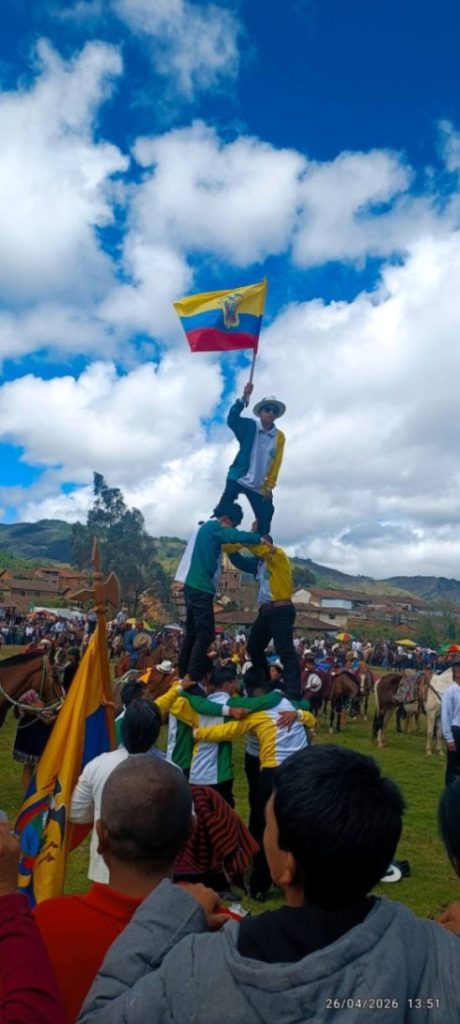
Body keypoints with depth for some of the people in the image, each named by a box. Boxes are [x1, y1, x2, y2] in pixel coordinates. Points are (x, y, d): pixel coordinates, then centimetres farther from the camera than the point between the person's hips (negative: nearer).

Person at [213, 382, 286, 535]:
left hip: (259, 486, 3)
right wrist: (244, 398, -28)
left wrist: (269, 487, -1)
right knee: (222, 511, -8)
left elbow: (276, 464, 3)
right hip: (238, 478, -2)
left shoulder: (279, 437, 4)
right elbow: (232, 420, -18)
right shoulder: (249, 427, 0)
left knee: (265, 519, 1)